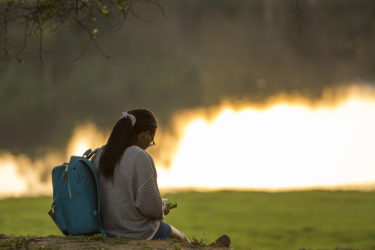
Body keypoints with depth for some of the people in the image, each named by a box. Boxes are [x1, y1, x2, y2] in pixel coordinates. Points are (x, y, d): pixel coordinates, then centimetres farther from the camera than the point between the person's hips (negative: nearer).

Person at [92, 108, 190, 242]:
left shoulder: (100, 155, 0)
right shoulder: (140, 158, -22)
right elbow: (149, 205, -24)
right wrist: (161, 210, -1)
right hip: (139, 232, -7)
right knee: (181, 238, 23)